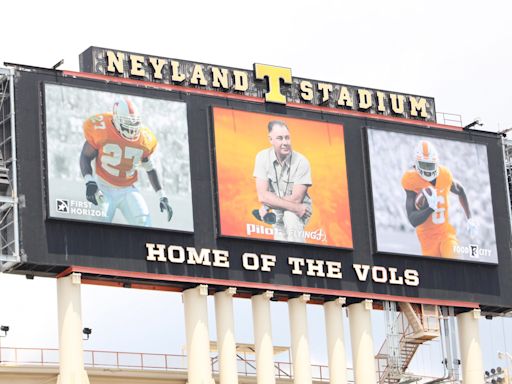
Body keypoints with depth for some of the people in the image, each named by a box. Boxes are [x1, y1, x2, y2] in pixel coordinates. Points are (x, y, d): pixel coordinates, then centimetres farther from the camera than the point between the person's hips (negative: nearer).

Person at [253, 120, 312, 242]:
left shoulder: (301, 162, -17)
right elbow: (263, 195, -17)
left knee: (291, 216, -33)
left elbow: (296, 199, -18)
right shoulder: (262, 157, -11)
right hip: (276, 210, 2)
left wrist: (267, 206, -18)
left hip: (299, 209, -2)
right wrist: (294, 207, -24)